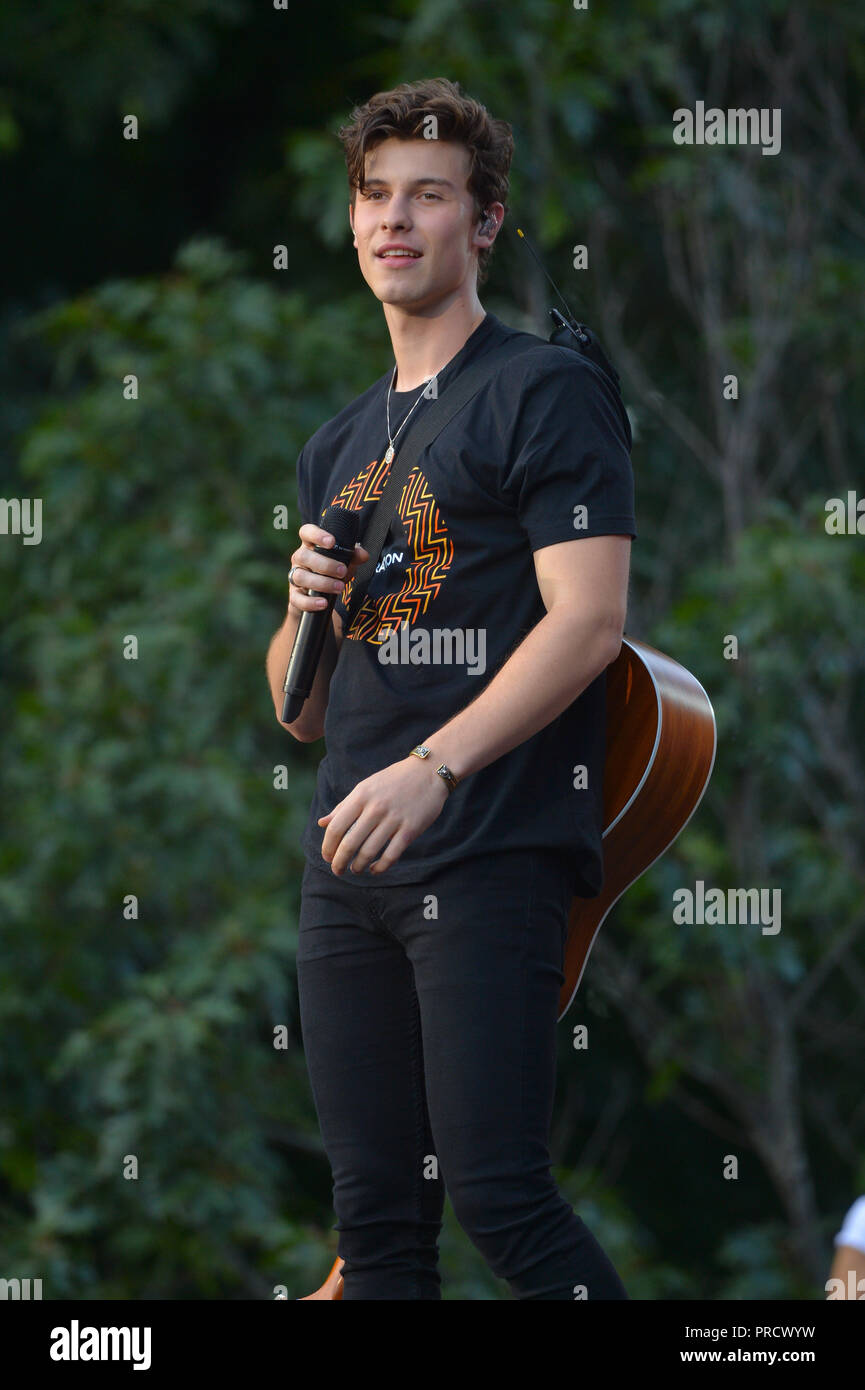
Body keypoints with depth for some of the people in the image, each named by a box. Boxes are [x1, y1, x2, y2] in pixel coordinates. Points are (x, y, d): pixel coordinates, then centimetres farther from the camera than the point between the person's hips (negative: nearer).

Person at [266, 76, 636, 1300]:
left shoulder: (547, 393, -1)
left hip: (491, 860, -7)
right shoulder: (340, 446, 21)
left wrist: (435, 766, -22)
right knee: (377, 1211, 4)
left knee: (496, 1195, -15)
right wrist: (305, 609, 1)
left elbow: (588, 620, -13)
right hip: (349, 865, 7)